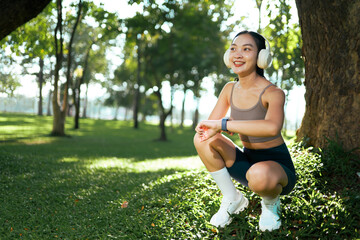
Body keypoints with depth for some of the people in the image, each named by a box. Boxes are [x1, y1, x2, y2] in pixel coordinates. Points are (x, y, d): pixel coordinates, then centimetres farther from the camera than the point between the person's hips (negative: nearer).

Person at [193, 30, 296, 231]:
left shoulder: (272, 93, -20)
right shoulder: (230, 89, 0)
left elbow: (272, 127, -42)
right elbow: (210, 124, -3)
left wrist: (223, 124, -39)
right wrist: (213, 126, -26)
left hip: (278, 166, -5)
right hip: (247, 161, 6)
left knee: (259, 174, -40)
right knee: (202, 139, -13)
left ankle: (271, 202, -1)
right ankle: (232, 199, 2)